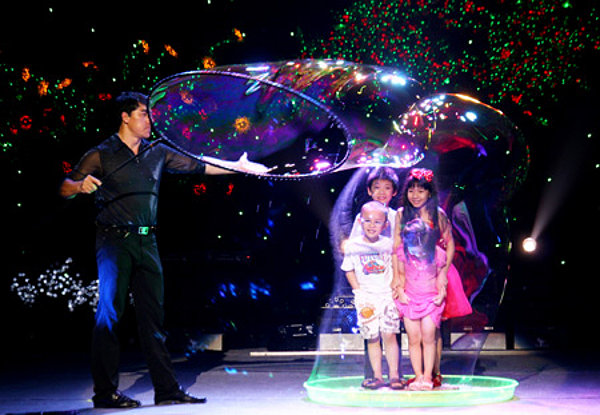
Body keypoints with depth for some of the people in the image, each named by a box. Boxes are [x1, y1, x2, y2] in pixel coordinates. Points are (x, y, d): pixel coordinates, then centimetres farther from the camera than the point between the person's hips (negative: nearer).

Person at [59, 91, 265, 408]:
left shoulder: (157, 153, 13)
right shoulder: (101, 155, -1)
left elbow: (197, 165, 16)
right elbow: (65, 188, -2)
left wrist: (239, 166, 12)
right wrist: (81, 185, -25)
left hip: (147, 242, 5)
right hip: (114, 242, -5)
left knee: (153, 315, 6)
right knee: (109, 314, -6)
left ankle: (166, 389, 10)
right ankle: (105, 391, 1)